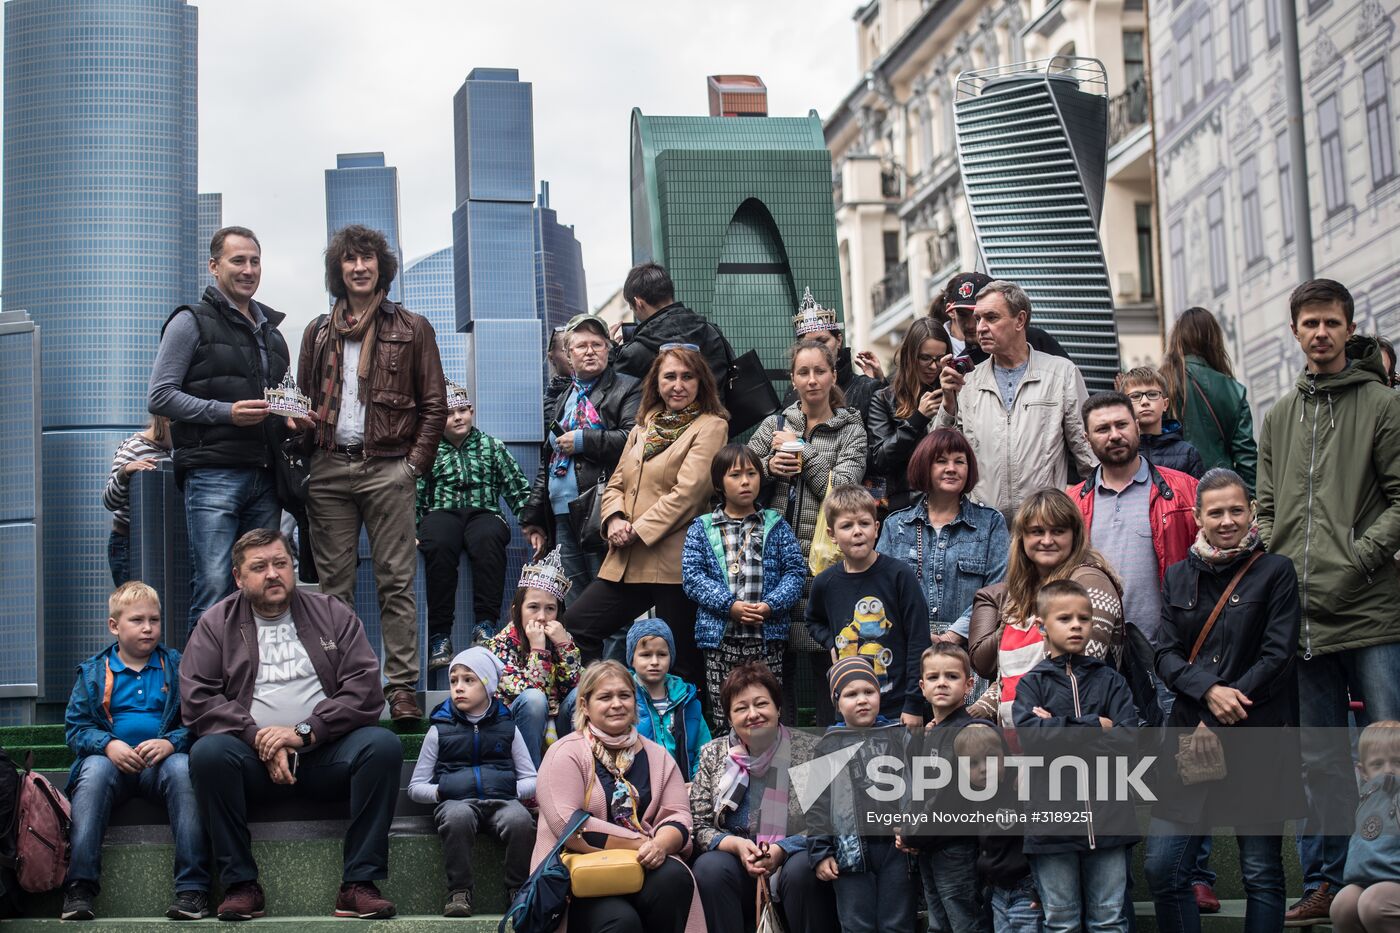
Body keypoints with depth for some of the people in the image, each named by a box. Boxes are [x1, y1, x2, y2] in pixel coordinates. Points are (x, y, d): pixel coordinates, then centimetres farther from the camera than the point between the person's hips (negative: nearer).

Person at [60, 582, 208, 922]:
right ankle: (79, 887, -36)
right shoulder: (93, 672, 14)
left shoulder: (177, 666, 12)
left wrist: (171, 742, -18)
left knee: (182, 767, -34)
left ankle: (192, 887, -37)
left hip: (162, 759, -1)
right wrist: (108, 745, -15)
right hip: (112, 758, 1)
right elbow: (75, 726, 6)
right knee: (94, 770, -33)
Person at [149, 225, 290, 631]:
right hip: (213, 475, -6)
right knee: (214, 589, -12)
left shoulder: (270, 330, 22)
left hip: (263, 476, 7)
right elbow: (160, 397, -6)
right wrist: (225, 412, -16)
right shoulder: (191, 323, 1)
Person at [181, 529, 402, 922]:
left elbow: (365, 691, -1)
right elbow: (196, 699, -3)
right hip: (254, 758, -1)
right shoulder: (216, 623, 9)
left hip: (325, 753, 1)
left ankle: (359, 884, -24)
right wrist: (258, 739, -15)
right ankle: (240, 885, -21)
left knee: (383, 745, -27)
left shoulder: (333, 615, 10)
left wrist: (305, 732, -13)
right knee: (208, 752, -31)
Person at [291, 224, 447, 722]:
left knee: (396, 583, -5)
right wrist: (303, 426, 0)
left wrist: (414, 464, -4)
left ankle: (402, 687, -4)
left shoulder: (412, 329, 8)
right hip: (329, 469, 3)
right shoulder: (319, 332, 16)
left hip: (388, 469, -3)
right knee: (334, 583, 2)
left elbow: (435, 405, 5)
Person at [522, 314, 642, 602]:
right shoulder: (564, 397, 24)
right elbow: (546, 462, 27)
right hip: (563, 514, 7)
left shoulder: (627, 389, 1)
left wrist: (583, 440, -12)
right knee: (574, 604, 8)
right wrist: (534, 517, 23)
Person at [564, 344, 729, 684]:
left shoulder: (710, 427, -2)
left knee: (682, 663, -2)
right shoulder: (644, 427, 19)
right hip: (627, 563, 7)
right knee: (575, 625, -2)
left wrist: (637, 530, -14)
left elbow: (687, 492, -13)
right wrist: (615, 520, -4)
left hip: (673, 563, -7)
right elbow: (616, 484, 18)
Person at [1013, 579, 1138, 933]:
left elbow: (1127, 738, -6)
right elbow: (1028, 735, -14)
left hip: (1106, 812, 1)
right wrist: (1094, 726, -10)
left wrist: (1058, 729, -9)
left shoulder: (1110, 679, 9)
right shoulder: (1032, 683, 4)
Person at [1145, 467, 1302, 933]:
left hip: (1257, 741, -3)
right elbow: (1165, 655, 5)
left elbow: (1277, 656, -6)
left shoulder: (1276, 572, 1)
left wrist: (1218, 720, -10)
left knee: (1262, 873, 2)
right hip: (1189, 737, 3)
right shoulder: (1179, 576, 12)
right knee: (1162, 868, -2)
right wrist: (1211, 691, -15)